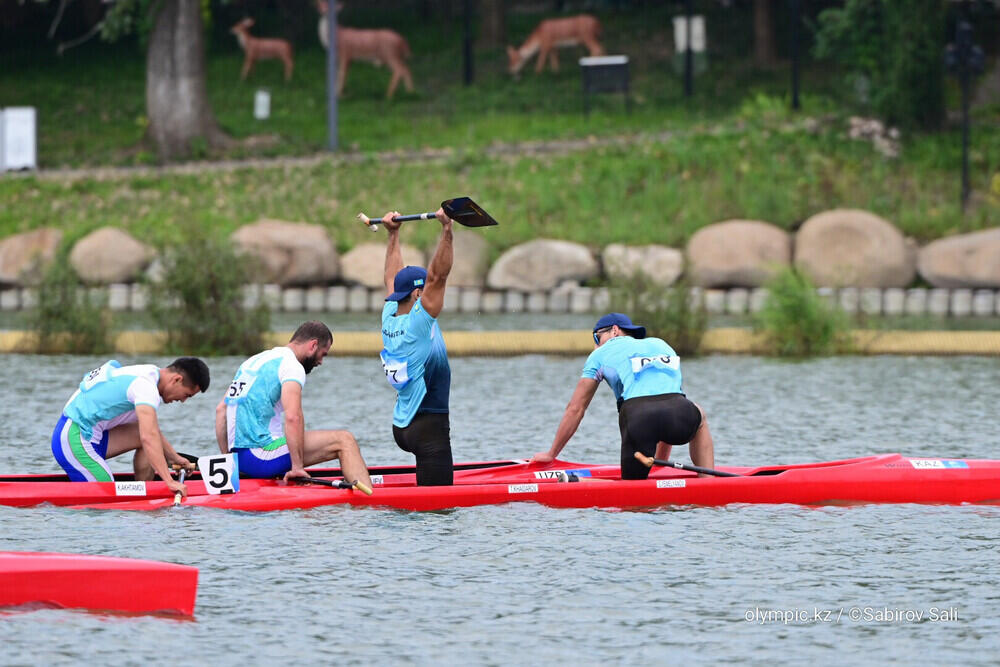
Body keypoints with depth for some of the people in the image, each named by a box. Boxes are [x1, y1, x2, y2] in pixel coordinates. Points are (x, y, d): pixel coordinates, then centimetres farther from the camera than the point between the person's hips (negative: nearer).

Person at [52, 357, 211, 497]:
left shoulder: (148, 374, 14)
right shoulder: (145, 385, -18)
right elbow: (149, 437, -31)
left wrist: (174, 458, 31)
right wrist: (169, 481, -34)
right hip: (74, 442, -10)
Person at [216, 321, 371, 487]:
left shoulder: (253, 361, 21)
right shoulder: (291, 366, -7)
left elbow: (221, 409, 22)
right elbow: (293, 417, -22)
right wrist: (297, 467, -20)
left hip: (240, 461, 9)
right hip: (263, 458, -9)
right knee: (344, 441, -7)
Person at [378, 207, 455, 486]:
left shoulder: (389, 319, 6)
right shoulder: (418, 321, -15)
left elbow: (393, 277, 19)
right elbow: (438, 275, -23)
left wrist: (393, 234, 26)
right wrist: (446, 230, -26)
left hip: (401, 427, 10)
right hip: (429, 427, -9)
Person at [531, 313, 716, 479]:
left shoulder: (601, 354, 26)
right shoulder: (661, 345, 36)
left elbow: (575, 409, 25)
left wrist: (551, 453, 34)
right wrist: (661, 459, 46)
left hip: (637, 418, -2)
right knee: (699, 416, 37)